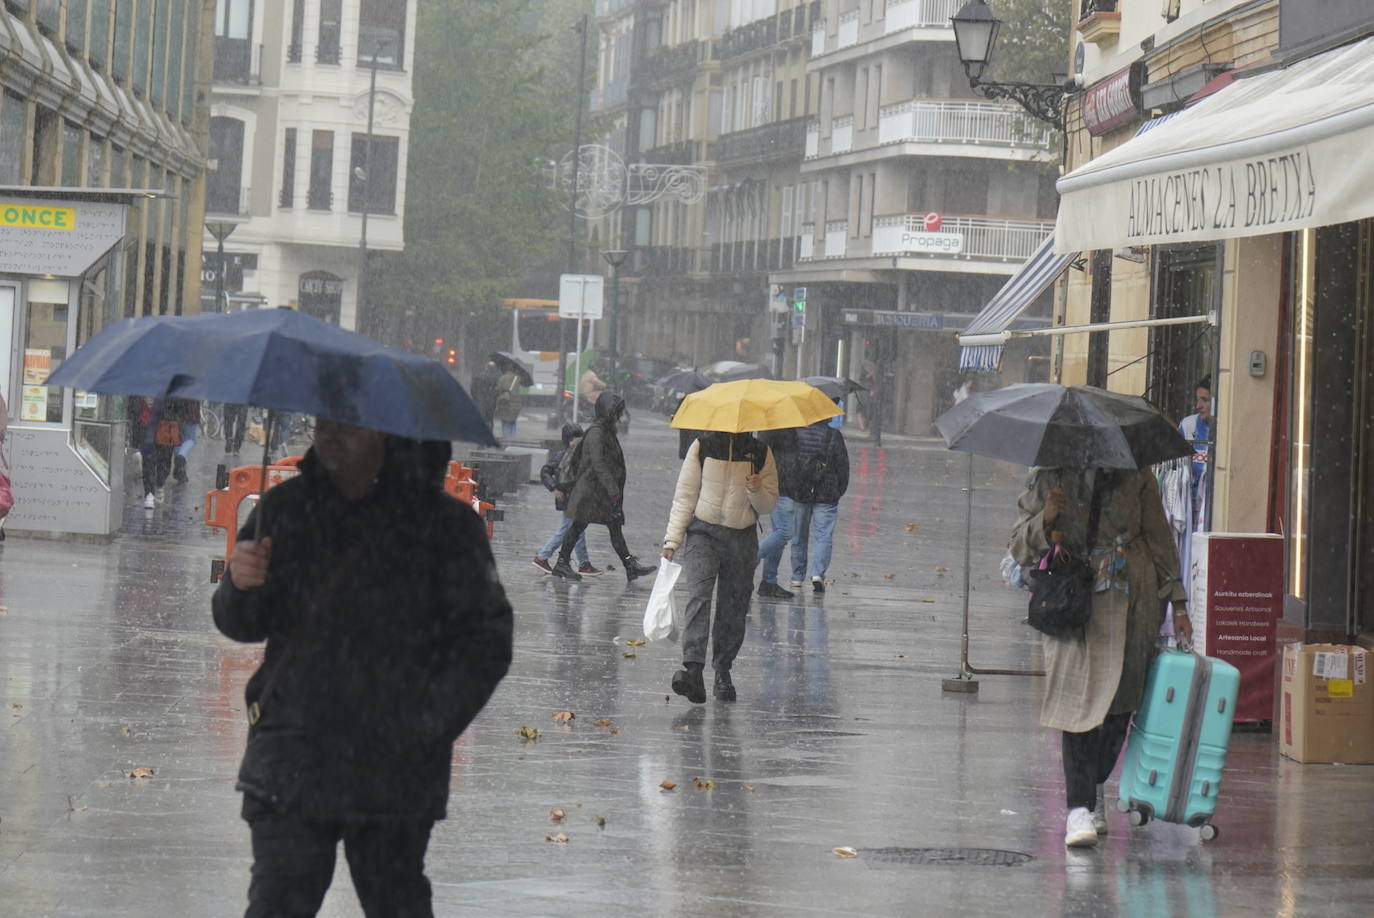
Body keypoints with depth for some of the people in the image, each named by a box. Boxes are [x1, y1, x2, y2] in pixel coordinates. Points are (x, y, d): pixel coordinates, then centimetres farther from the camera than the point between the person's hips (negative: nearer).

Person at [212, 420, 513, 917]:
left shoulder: (444, 524, -4)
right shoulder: (286, 508, 7)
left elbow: (487, 640, -2)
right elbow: (239, 625, 9)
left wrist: (427, 727, -11)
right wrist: (240, 585, -15)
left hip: (396, 767, -2)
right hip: (291, 759, 2)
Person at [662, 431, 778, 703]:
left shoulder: (760, 454, 5)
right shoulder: (702, 448, 2)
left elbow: (770, 504, 9)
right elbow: (684, 496, 4)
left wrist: (757, 491, -14)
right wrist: (672, 540, -1)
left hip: (742, 538, 2)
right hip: (703, 533, -2)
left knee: (734, 610, 3)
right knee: (699, 597, -19)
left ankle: (723, 672, 17)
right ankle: (693, 668, -31)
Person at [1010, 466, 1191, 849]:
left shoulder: (1135, 476, 8)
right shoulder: (1048, 479, 6)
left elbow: (1160, 539, 13)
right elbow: (1020, 548, 6)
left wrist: (1177, 604, 12)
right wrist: (1045, 520, -15)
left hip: (1131, 606, 2)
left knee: (1119, 704, 3)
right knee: (1080, 702, -14)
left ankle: (1093, 792, 23)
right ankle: (1079, 810, -16)